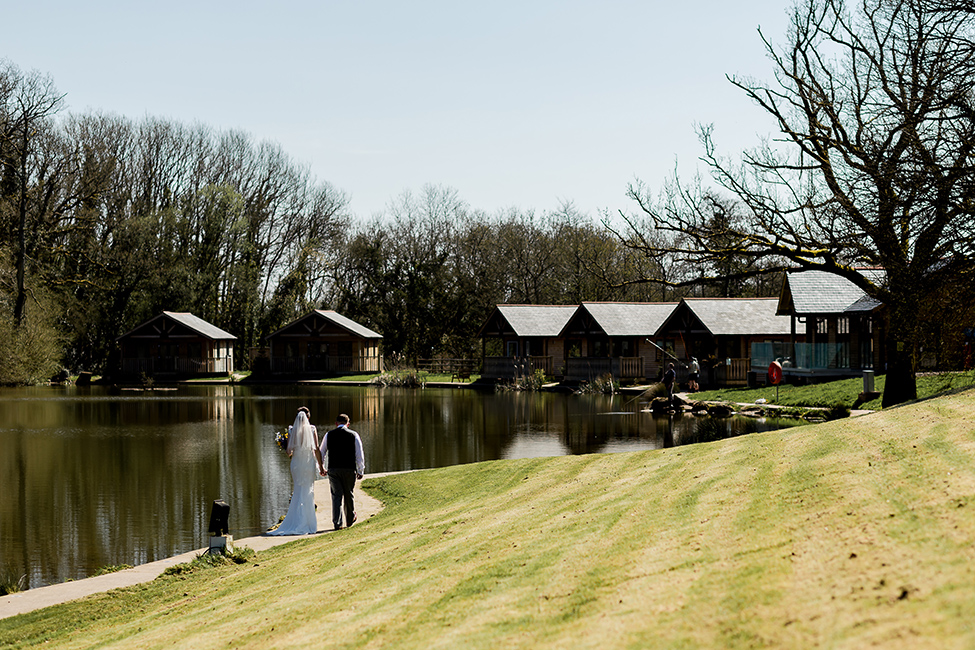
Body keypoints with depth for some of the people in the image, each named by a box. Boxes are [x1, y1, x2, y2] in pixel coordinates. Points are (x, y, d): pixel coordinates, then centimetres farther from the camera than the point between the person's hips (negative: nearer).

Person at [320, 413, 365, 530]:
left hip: (333, 469, 1)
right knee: (348, 494, 15)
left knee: (336, 495, 1)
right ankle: (350, 519, 32)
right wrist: (360, 471, 7)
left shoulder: (329, 435, 6)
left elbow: (321, 453, 13)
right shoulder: (353, 435, 1)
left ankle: (337, 523, -8)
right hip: (349, 468, 0)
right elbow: (359, 455, 0)